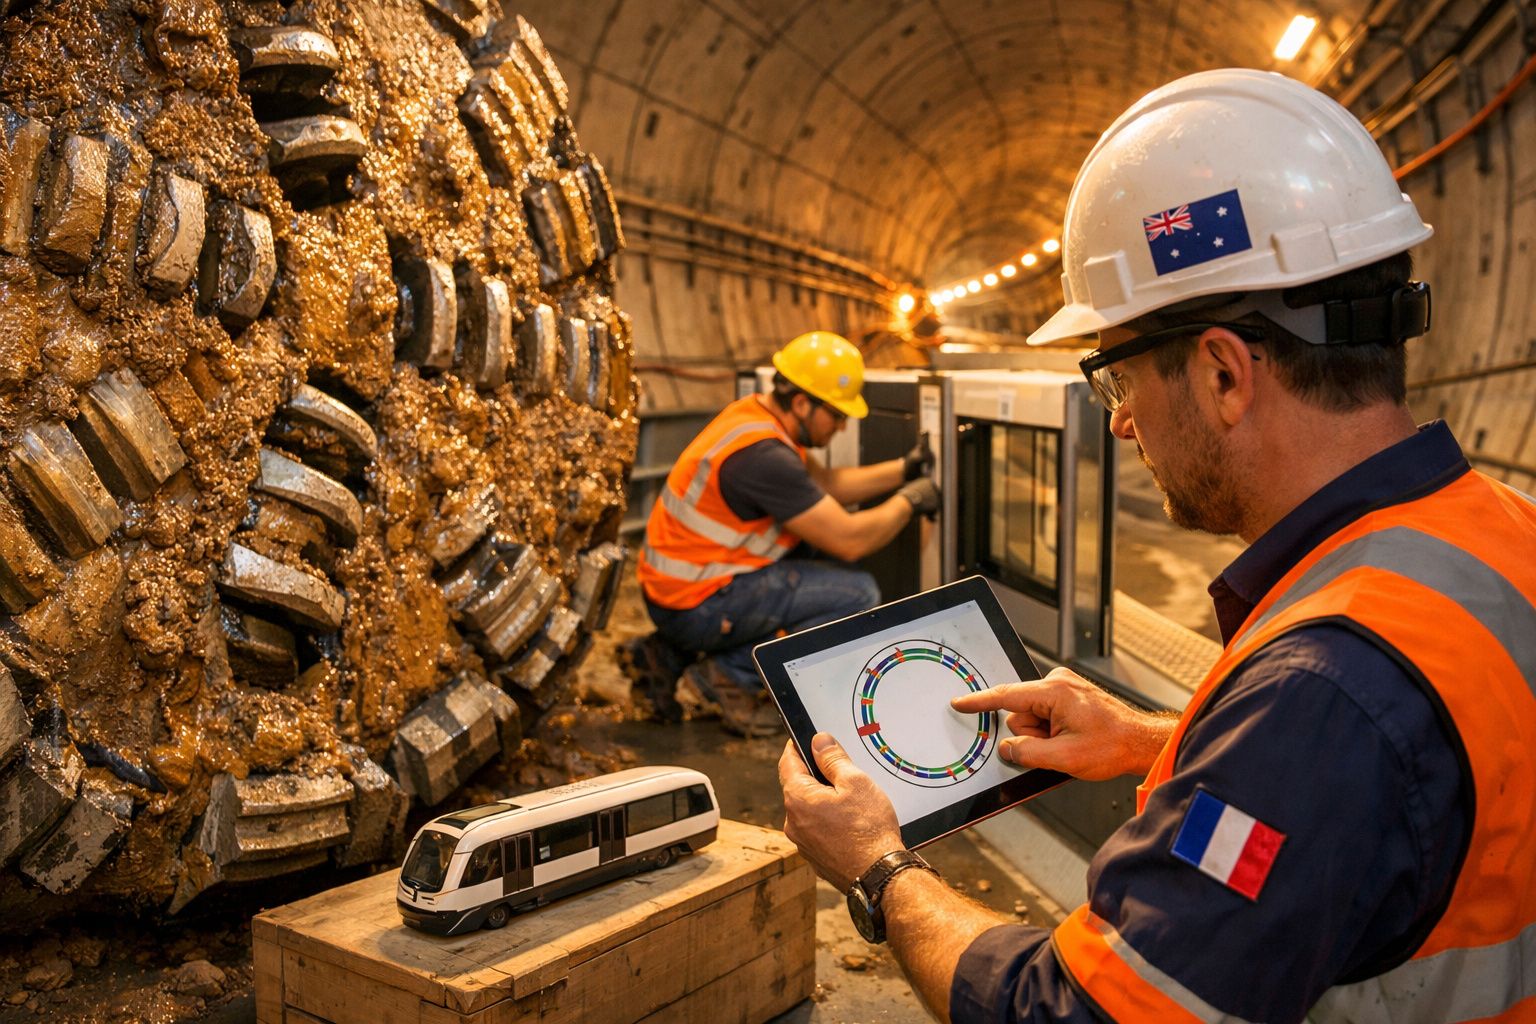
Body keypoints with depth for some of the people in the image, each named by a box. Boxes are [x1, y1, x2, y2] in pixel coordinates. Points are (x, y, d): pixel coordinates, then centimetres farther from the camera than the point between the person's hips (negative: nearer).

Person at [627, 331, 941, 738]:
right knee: (858, 594, -11)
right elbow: (849, 541, -19)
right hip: (697, 606, -10)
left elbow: (824, 483, 20)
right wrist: (908, 501, -4)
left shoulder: (755, 413, 7)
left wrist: (902, 470, 13)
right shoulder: (764, 455, -23)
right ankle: (730, 677, -4)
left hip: (671, 588, 10)